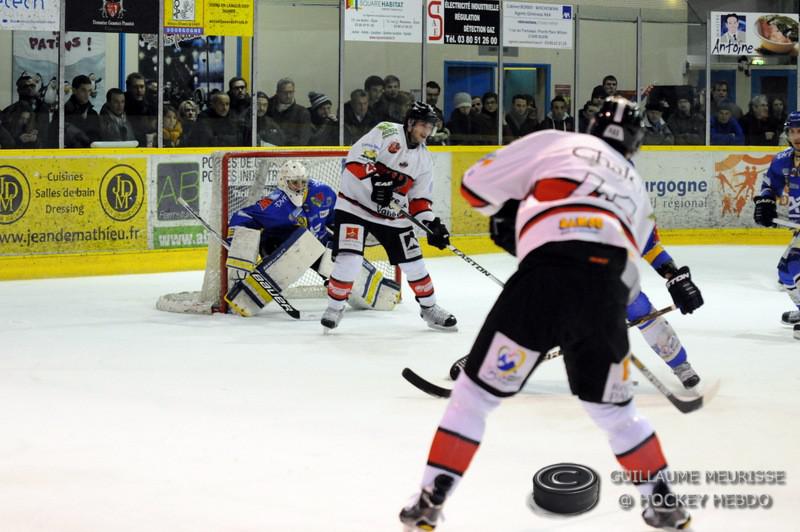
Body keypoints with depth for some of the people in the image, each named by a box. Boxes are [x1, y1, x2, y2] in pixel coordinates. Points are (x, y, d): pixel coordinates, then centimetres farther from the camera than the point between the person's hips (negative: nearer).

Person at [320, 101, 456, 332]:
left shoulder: (424, 159, 7)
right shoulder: (386, 132, -13)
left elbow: (419, 198, 9)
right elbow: (355, 159, -21)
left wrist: (432, 223, -5)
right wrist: (375, 183, -31)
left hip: (392, 215, 6)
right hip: (356, 204, -6)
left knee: (413, 262, 6)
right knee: (349, 259, -18)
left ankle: (429, 307, 24)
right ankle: (335, 306, 1)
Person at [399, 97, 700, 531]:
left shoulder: (555, 142, 20)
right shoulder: (636, 189, 33)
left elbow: (477, 184, 16)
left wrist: (506, 212, 35)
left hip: (546, 274, -4)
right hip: (606, 291, 4)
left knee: (478, 390, 8)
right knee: (612, 407, 26)